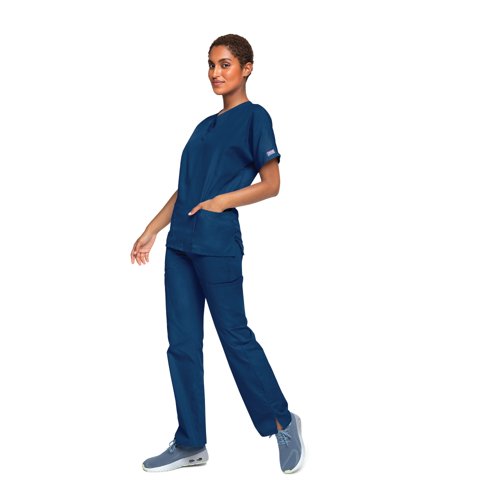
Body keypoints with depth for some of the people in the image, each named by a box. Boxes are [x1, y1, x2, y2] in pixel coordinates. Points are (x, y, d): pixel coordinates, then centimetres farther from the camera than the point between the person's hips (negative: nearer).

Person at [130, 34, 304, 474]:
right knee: (182, 343, 7)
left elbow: (271, 184, -6)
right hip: (180, 244, 8)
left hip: (217, 244, -7)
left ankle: (284, 422, 18)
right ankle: (190, 444, 16)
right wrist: (151, 231, 16)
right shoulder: (206, 126, 19)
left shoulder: (254, 117, 0)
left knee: (235, 335, -1)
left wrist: (220, 201, -13)